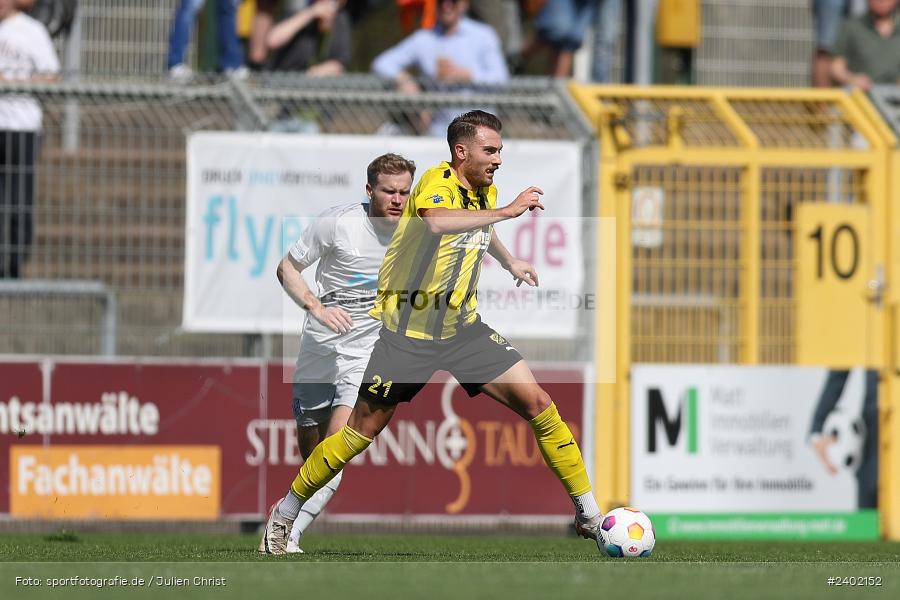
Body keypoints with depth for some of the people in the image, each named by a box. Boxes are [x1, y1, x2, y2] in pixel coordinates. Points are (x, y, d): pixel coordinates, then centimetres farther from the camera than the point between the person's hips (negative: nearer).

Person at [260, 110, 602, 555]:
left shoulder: (484, 191, 6)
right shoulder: (438, 182, -18)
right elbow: (436, 222, -44)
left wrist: (509, 261, 36)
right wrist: (507, 211, -40)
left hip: (462, 328, 6)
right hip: (405, 331, -6)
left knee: (537, 404, -7)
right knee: (363, 430, 1)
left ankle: (588, 514, 0)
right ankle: (285, 513, 19)